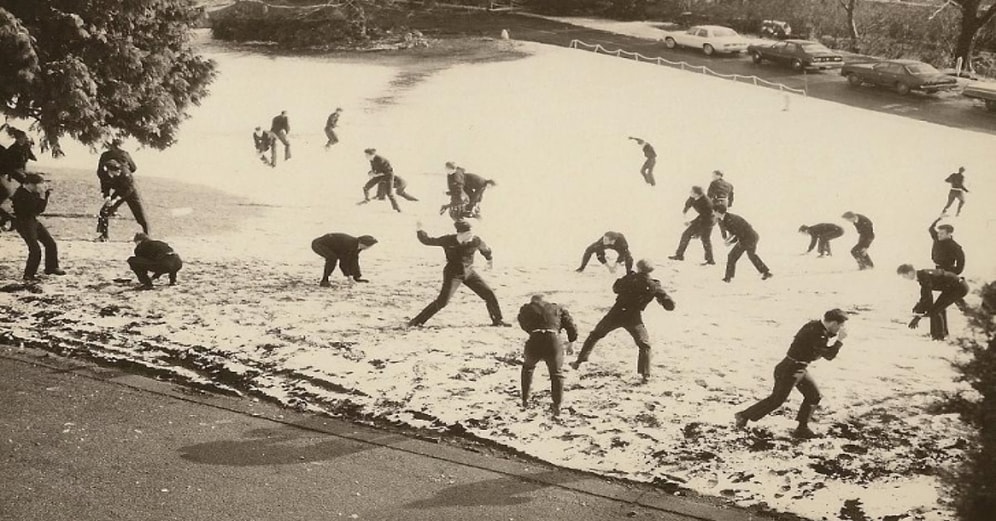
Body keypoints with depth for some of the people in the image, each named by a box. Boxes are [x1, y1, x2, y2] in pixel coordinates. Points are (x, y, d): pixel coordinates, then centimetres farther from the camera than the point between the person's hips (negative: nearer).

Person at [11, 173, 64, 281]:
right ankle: (29, 275, 2)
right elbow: (37, 210, -27)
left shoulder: (33, 192, 0)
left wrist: (46, 194, -6)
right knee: (35, 250, -12)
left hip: (33, 221, 9)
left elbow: (41, 208, 7)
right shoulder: (21, 195, -25)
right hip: (23, 223, -9)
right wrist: (42, 195, -27)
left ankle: (51, 267, 29)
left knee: (50, 243, 11)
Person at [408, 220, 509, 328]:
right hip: (453, 274, -4)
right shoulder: (448, 241, -17)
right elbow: (427, 241, -8)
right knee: (442, 301, -16)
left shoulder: (475, 241, -11)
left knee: (489, 295, 1)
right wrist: (420, 230, -19)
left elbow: (485, 249, 12)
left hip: (469, 273, 4)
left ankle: (497, 320, 23)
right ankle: (417, 321, -7)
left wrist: (489, 259, 29)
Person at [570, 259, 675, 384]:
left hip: (616, 314, 1)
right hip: (634, 319, -1)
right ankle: (645, 375, 8)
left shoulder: (630, 278, 1)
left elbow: (615, 288, 19)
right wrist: (661, 299, 20)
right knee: (644, 346, 17)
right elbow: (670, 305, 0)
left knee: (595, 335, 18)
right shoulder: (654, 286, -2)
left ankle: (579, 361, 16)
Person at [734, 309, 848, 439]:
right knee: (776, 400, 0)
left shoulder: (814, 325, 1)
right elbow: (829, 355, -24)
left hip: (799, 369, 10)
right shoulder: (816, 334, -27)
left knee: (814, 395, 12)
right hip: (790, 370, -10)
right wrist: (840, 340, -16)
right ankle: (744, 416, 12)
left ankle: (802, 428, 20)